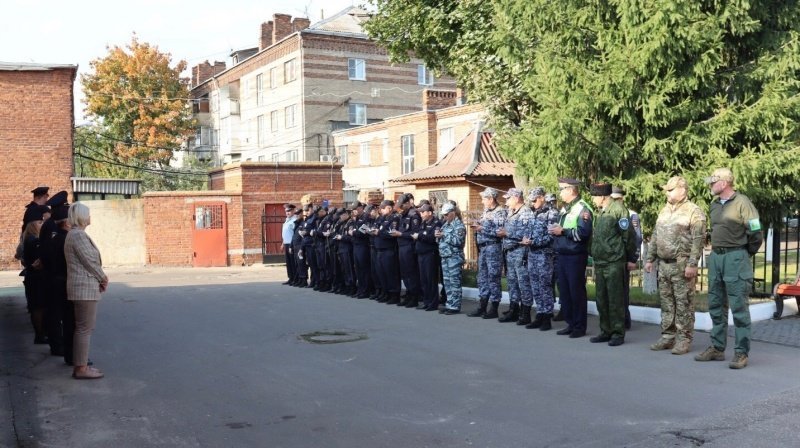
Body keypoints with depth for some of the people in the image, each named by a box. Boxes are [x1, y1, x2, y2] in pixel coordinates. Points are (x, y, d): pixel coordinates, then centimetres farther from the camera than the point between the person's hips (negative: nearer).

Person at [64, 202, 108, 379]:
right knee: (84, 328, -6)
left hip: (84, 287, 10)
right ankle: (81, 368, -2)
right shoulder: (78, 235, -15)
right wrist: (104, 278, -2)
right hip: (85, 287, -10)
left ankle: (80, 365, 21)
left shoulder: (77, 234, 16)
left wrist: (101, 278, 5)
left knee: (84, 328, 15)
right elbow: (90, 261, -17)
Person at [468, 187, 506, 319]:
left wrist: (481, 228, -19)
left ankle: (494, 309, 5)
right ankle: (482, 307, 18)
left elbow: (499, 231, -21)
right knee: (482, 277, 11)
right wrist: (477, 227, 2)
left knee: (493, 278, -3)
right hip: (482, 248, 9)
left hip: (493, 247, -9)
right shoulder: (486, 212, 16)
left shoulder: (500, 212, -11)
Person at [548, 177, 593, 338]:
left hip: (575, 256, -9)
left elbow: (584, 232, -24)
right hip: (562, 255, 9)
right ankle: (570, 323, 22)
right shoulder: (564, 208, 17)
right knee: (564, 291, 12)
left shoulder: (582, 209, -12)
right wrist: (555, 230, 5)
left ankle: (579, 327, 7)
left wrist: (563, 231, -19)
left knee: (577, 292, -2)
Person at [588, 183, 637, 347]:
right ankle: (606, 331, 20)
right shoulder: (601, 212, 16)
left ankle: (618, 333, 5)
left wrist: (632, 259, -9)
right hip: (599, 264, 8)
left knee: (615, 300, -3)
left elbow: (629, 235, -11)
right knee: (601, 300, 11)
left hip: (614, 264, -8)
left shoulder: (618, 209, -9)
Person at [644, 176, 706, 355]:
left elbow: (698, 240, -14)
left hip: (682, 265, -7)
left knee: (684, 304, -2)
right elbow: (655, 236, 20)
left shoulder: (693, 212, -8)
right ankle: (667, 337, 19)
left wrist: (692, 264, -20)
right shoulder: (664, 211, 16)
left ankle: (684, 339, 5)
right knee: (666, 303, 11)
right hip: (664, 264, 7)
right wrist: (650, 259, 16)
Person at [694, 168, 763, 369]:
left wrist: (744, 255, 2)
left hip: (736, 258, -8)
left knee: (739, 307, -4)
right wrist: (717, 250, 17)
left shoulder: (742, 203, -11)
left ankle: (741, 353, 3)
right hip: (715, 257, 8)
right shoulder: (714, 204, 10)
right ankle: (717, 348, 22)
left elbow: (756, 234, -10)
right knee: (716, 305, 12)